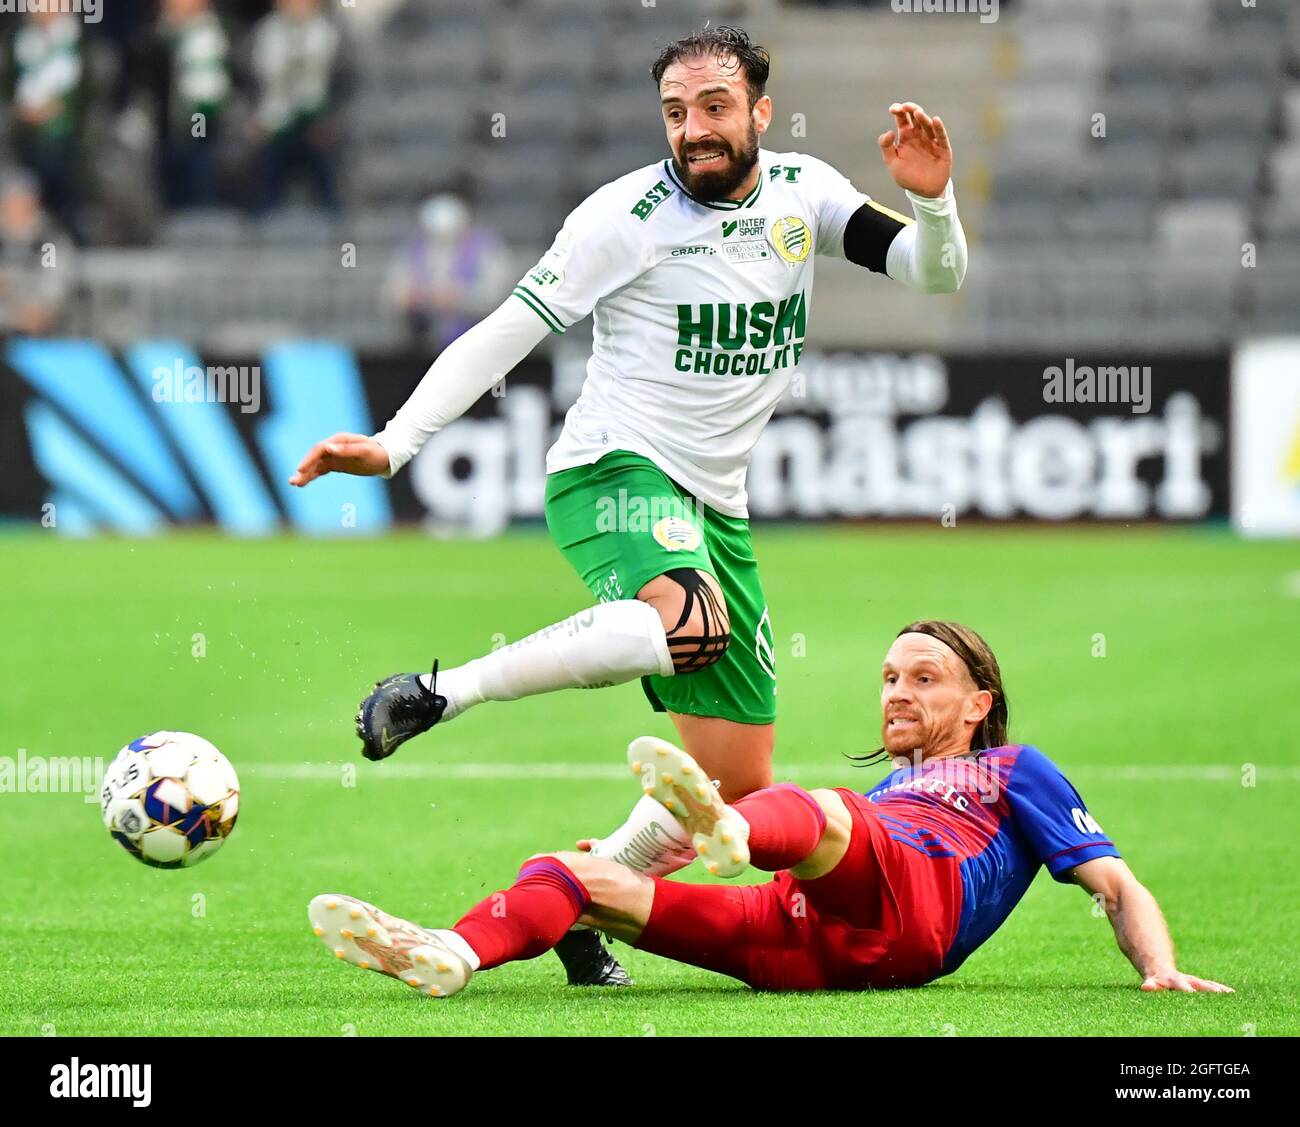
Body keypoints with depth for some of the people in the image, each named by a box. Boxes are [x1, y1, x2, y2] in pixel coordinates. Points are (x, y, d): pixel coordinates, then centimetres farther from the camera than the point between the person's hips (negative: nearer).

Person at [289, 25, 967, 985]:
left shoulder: (801, 191, 6)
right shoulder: (631, 214, -10)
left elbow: (935, 275, 6)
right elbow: (507, 332, -11)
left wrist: (933, 202, -17)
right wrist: (392, 444, -20)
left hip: (715, 507, 7)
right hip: (614, 473, -7)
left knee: (738, 784, 4)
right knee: (690, 624, -41)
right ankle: (435, 693, -32)